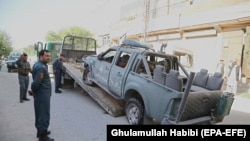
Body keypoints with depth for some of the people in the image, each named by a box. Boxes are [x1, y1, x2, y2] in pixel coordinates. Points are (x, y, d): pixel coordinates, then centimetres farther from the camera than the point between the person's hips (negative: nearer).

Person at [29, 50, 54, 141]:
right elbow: (36, 83, -29)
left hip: (42, 94, 11)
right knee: (44, 115, 0)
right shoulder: (40, 67, -22)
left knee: (40, 114, 21)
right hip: (42, 95, -11)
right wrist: (33, 91, -11)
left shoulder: (42, 65, 11)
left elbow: (36, 82, 18)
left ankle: (40, 131, 37)